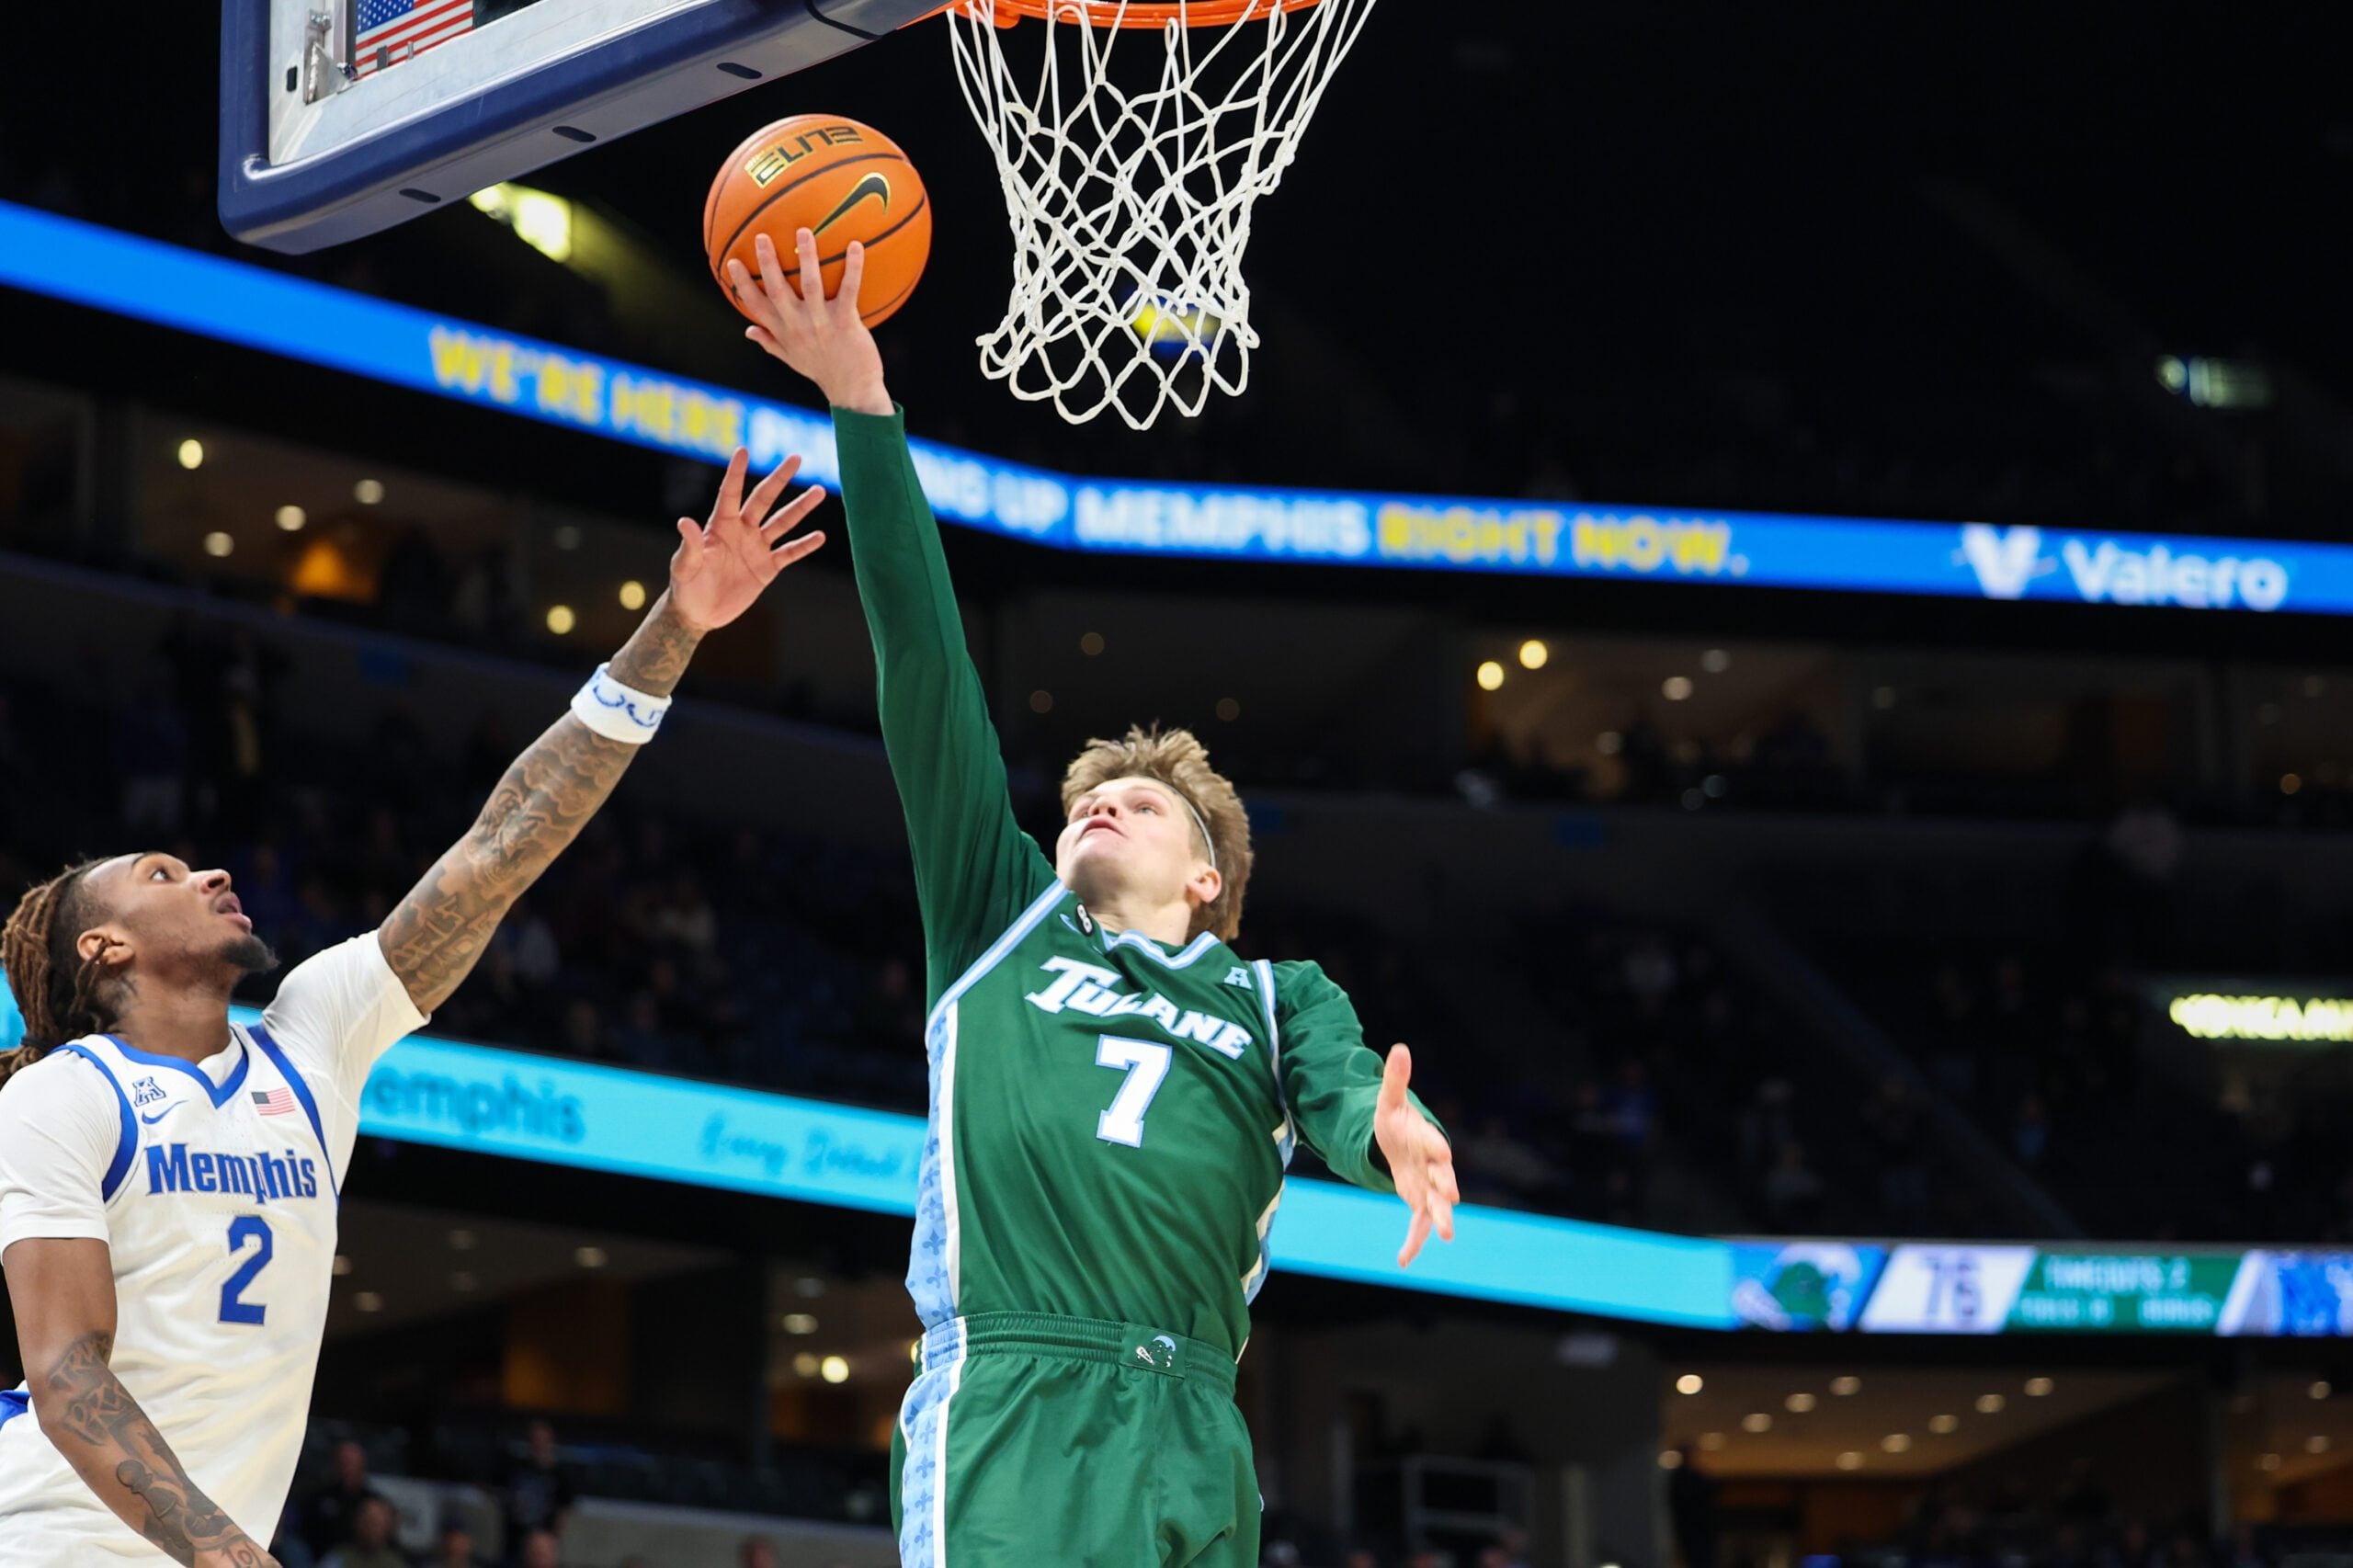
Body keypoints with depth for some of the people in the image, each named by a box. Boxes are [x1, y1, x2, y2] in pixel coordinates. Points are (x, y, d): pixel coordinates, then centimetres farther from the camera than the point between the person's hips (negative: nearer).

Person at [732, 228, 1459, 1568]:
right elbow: (926, 661, 18)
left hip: (1192, 1443, 2)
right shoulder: (1004, 923, 24)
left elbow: (1340, 1086, 2)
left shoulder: (1277, 996, 25)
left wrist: (1387, 1130, -24)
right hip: (1004, 1413, -2)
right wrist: (862, 402, 14)